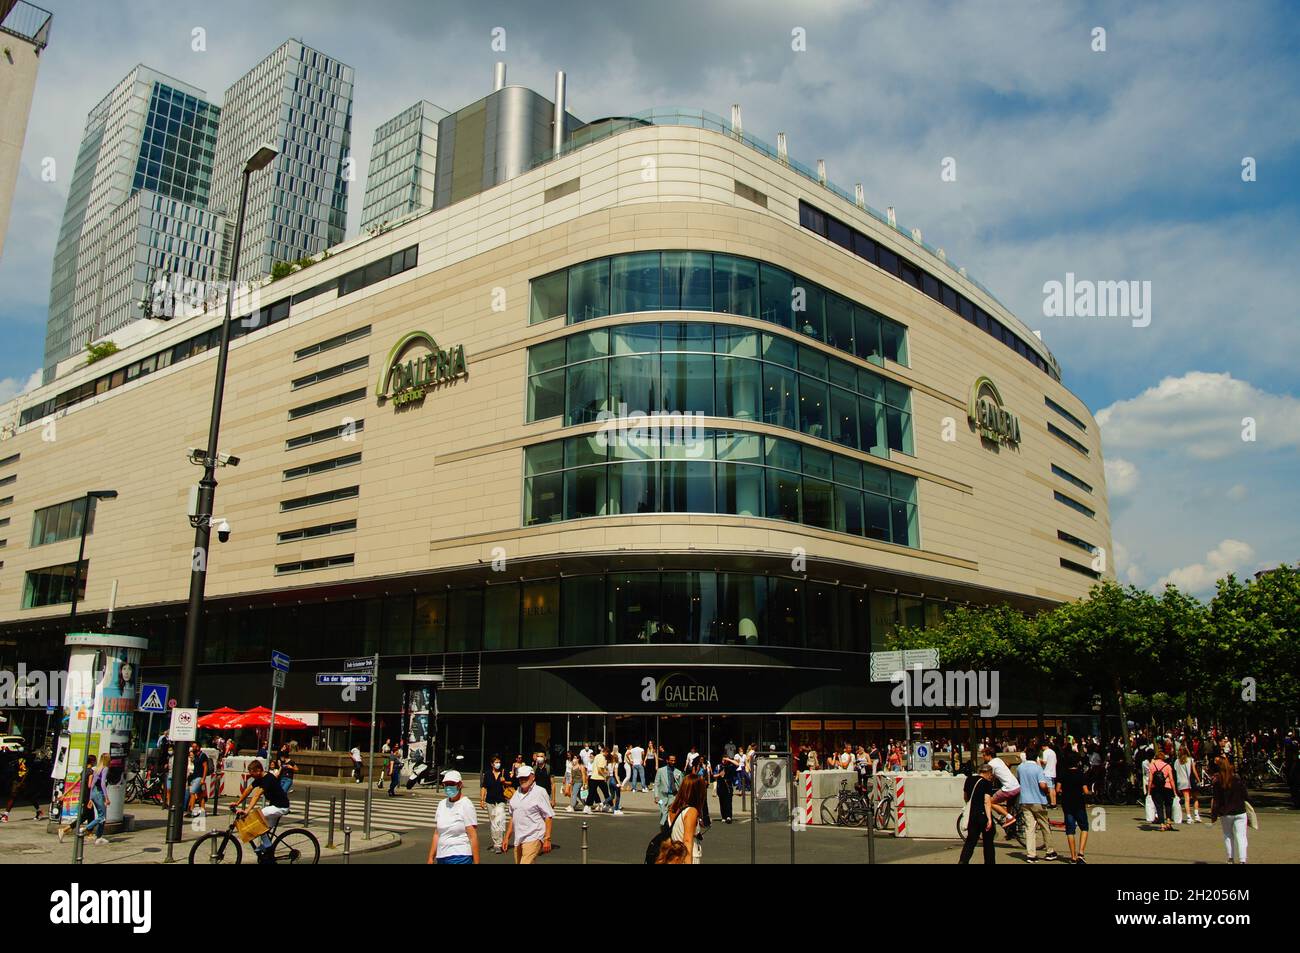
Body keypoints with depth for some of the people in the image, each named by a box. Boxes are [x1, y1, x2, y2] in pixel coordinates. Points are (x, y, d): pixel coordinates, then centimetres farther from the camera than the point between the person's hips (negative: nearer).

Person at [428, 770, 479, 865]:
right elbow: (437, 834, 14)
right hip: (441, 857, 7)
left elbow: (473, 837, -11)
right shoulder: (442, 804, 10)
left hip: (460, 857, -7)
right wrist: (431, 857, 11)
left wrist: (476, 862, -13)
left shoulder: (466, 805, -9)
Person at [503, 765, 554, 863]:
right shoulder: (517, 793, 14)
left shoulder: (540, 792, -7)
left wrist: (547, 839, -13)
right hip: (517, 840, 7)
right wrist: (507, 837, 17)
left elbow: (549, 817, -9)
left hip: (533, 838, -7)